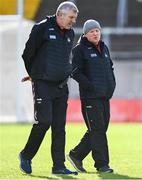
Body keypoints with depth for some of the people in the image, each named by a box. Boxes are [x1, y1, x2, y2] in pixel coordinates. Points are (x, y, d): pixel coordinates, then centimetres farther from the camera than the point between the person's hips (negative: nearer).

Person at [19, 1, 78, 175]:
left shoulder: (70, 33, 13)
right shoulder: (42, 29, -8)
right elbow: (28, 54, -1)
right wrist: (34, 74, 11)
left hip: (61, 87, 6)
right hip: (43, 85, -6)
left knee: (59, 127, 3)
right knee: (44, 121, -14)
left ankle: (59, 166, 5)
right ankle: (26, 156, 6)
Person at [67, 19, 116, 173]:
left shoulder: (104, 48, 17)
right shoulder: (80, 49, -5)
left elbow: (110, 67, 26)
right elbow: (76, 72, -11)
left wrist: (112, 85, 10)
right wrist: (91, 86, -17)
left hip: (105, 97, 8)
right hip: (90, 97, -8)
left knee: (101, 129, 8)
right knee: (97, 129, -8)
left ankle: (76, 155, 20)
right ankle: (102, 164, -5)